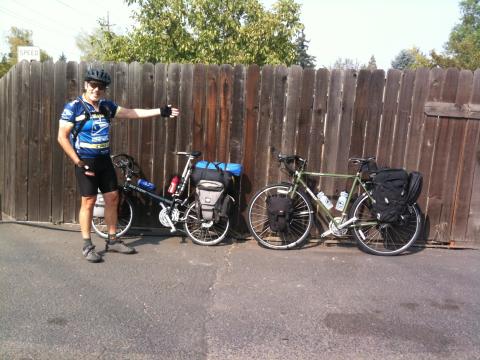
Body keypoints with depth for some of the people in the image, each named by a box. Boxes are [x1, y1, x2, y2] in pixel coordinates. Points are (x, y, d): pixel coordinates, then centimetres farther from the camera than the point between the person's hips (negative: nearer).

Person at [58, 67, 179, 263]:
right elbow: (62, 137, -11)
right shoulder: (73, 107, -10)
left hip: (105, 160, 6)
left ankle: (112, 240, 22)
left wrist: (160, 111, 3)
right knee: (89, 201, -1)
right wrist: (78, 162, -16)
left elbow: (131, 112, 9)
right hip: (86, 161, -6)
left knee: (112, 198, 8)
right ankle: (87, 245, 12)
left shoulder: (106, 106, 6)